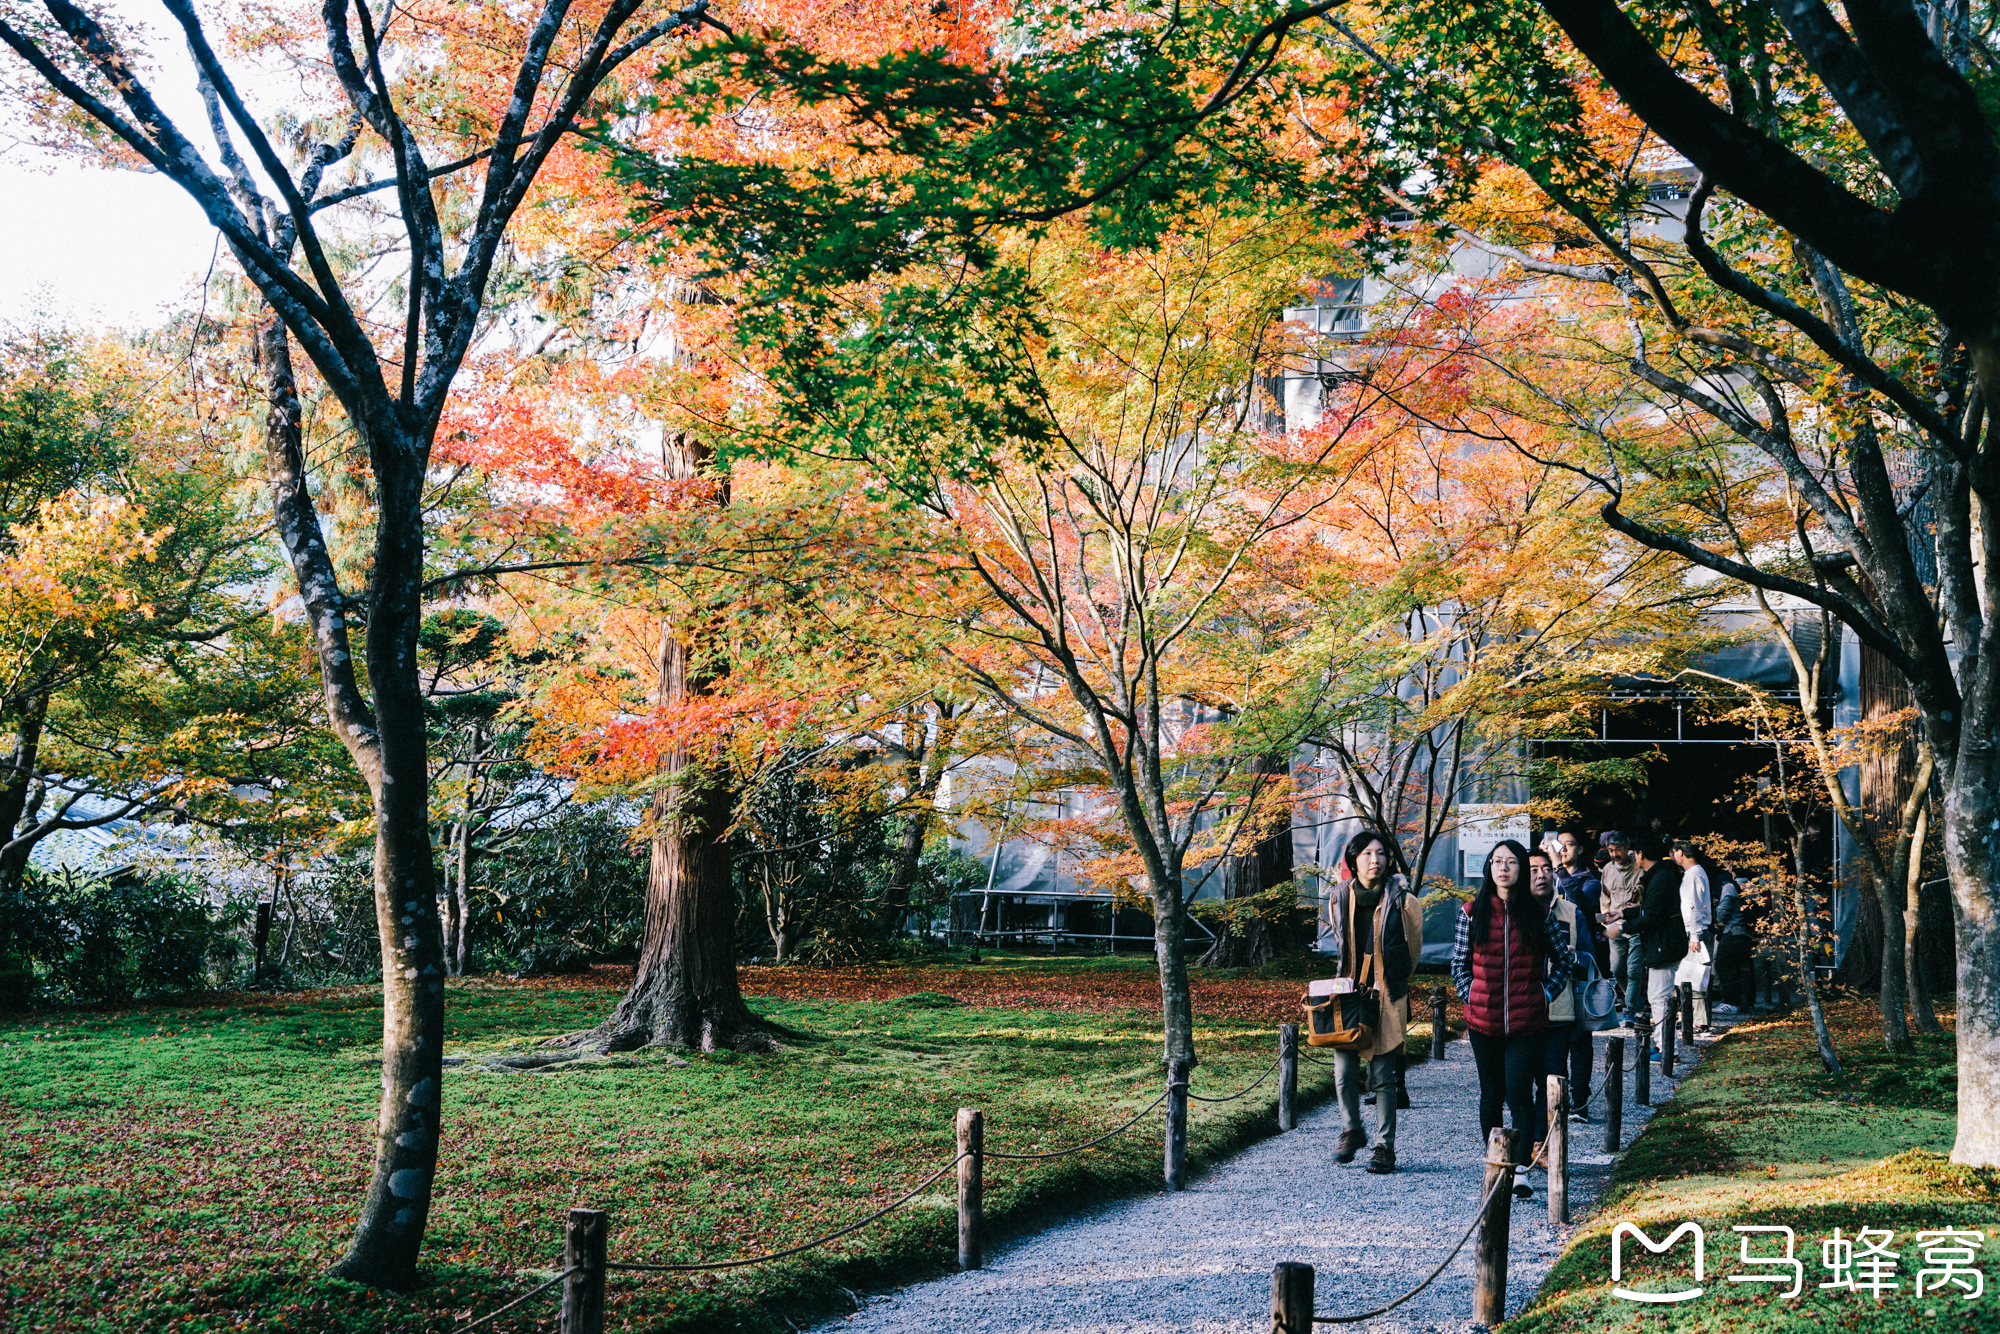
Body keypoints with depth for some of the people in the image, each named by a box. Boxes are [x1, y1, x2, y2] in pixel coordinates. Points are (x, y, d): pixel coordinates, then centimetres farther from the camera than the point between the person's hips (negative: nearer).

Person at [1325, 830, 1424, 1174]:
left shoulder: (1401, 899, -5)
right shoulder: (1341, 899, 4)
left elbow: (1413, 949, 6)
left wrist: (1391, 981, 10)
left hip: (1387, 996, -3)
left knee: (1383, 1075, -2)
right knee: (1344, 1072, 0)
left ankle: (1385, 1147, 8)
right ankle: (1353, 1131, 24)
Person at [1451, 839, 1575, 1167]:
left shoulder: (1540, 915, 2)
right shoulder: (1473, 913, 3)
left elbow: (1564, 959, 12)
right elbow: (1459, 963, 10)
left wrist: (1546, 995, 3)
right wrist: (1472, 998, 0)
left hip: (1526, 1021, -2)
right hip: (1483, 1020, 2)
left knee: (1519, 1093, -9)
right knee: (1491, 1094, 11)